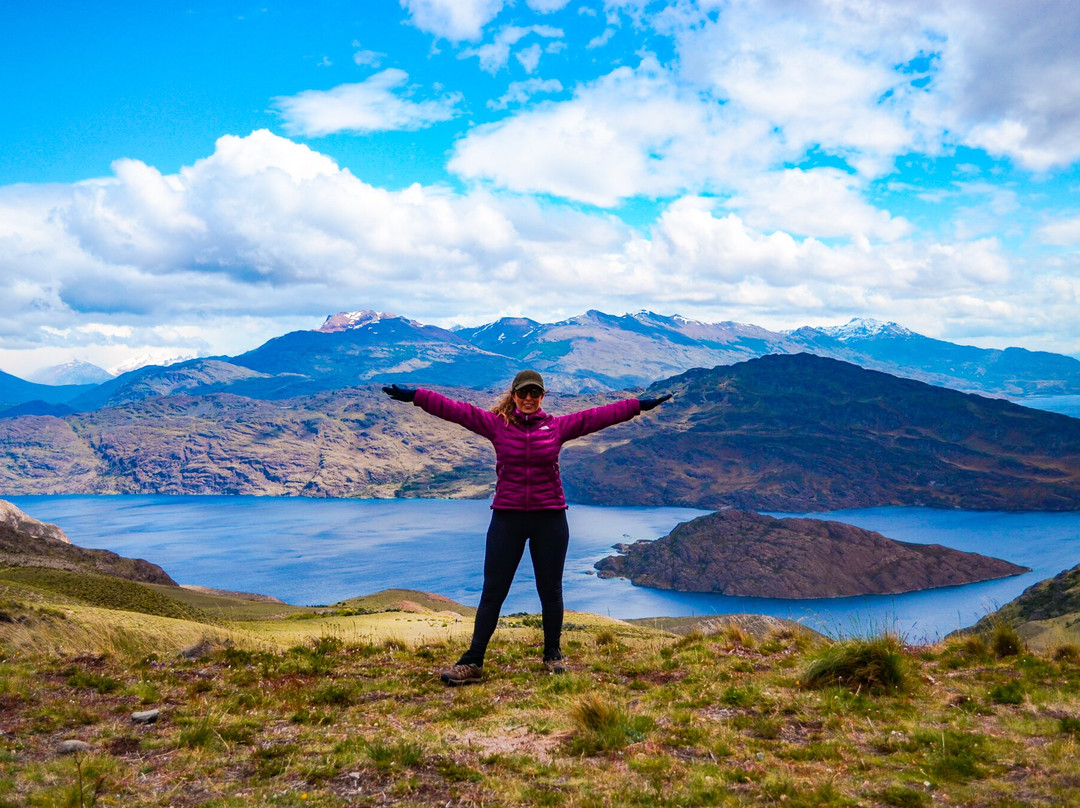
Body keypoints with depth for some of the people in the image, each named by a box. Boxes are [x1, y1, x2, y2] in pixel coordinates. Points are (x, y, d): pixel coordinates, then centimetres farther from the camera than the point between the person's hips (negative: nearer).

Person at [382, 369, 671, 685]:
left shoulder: (558, 425, 4)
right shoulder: (496, 423, 2)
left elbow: (599, 415, 3)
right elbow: (455, 409, -3)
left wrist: (639, 405, 1)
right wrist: (413, 396, -7)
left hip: (550, 517, 1)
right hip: (507, 517, -1)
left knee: (550, 590, 11)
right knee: (492, 591, 2)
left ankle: (553, 655, 27)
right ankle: (473, 662, 7)